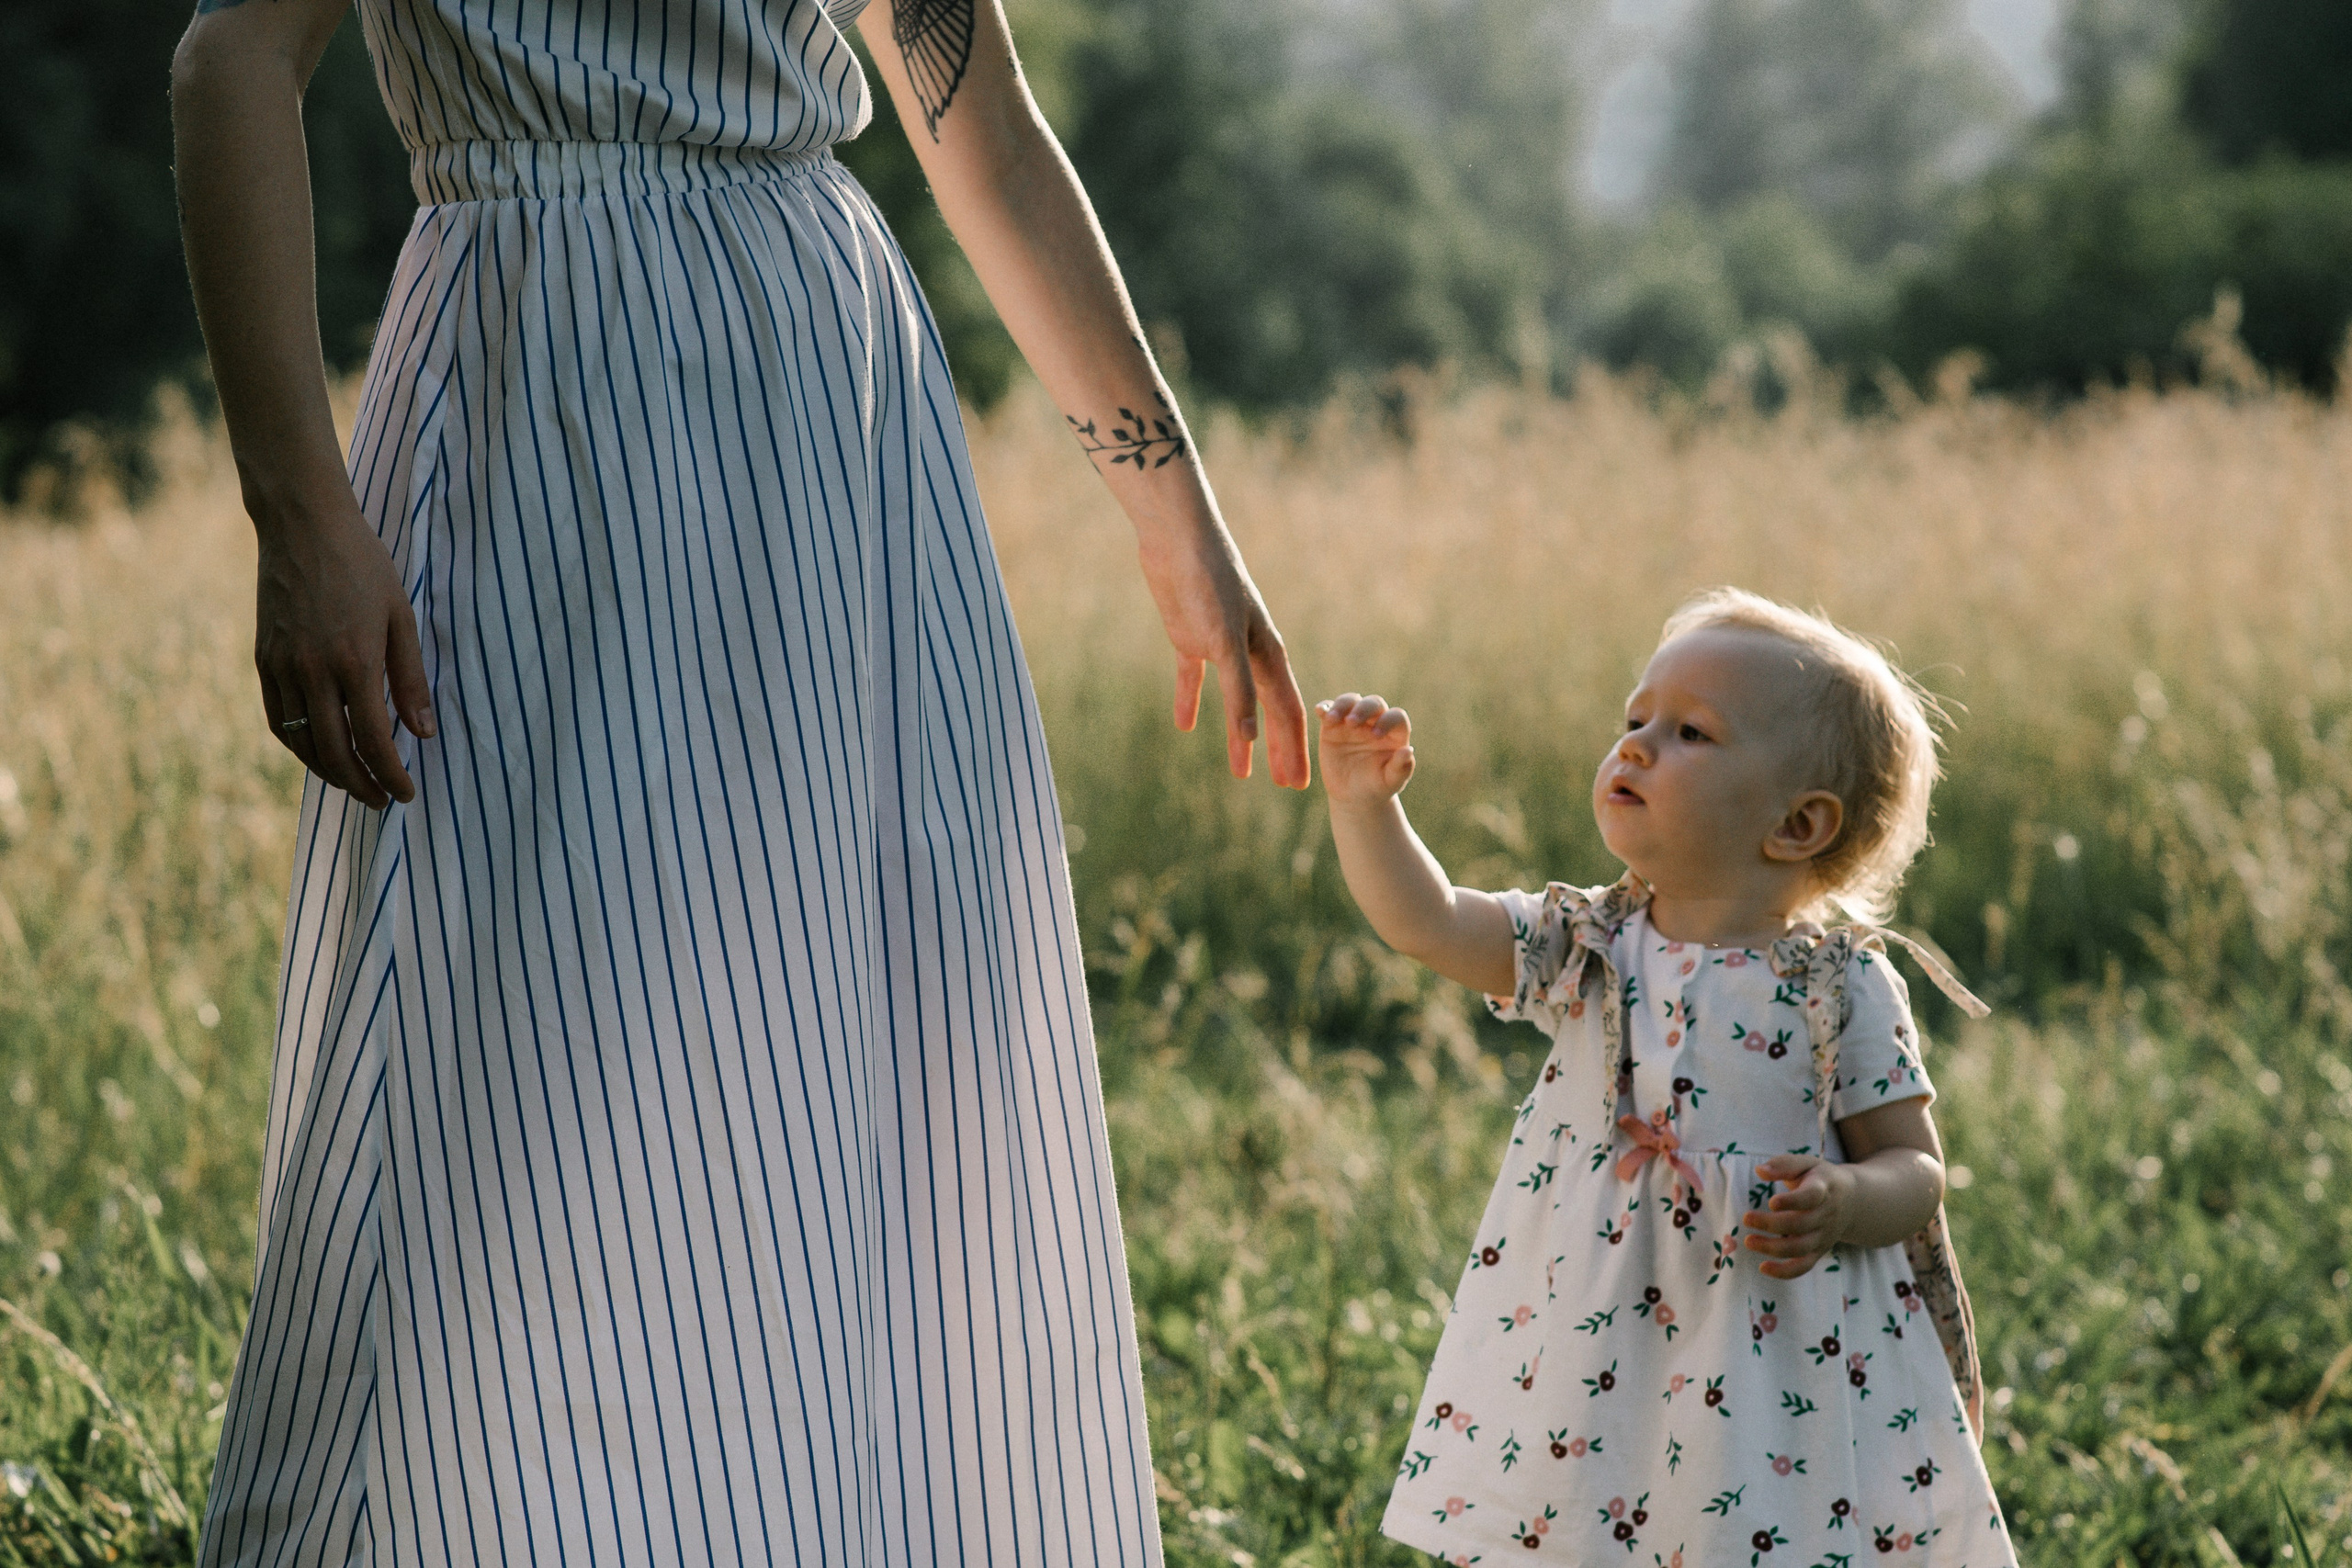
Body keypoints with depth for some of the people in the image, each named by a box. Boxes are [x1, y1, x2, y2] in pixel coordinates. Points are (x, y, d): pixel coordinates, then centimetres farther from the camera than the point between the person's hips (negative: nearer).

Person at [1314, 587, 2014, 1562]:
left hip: (1772, 1382, -3)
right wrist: (1363, 801, -15)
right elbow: (1426, 922, -3)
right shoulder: (1584, 951, 5)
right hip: (1587, 1366, 3)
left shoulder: (1841, 990, -6)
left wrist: (1842, 1202, -23)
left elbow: (1915, 1171, -3)